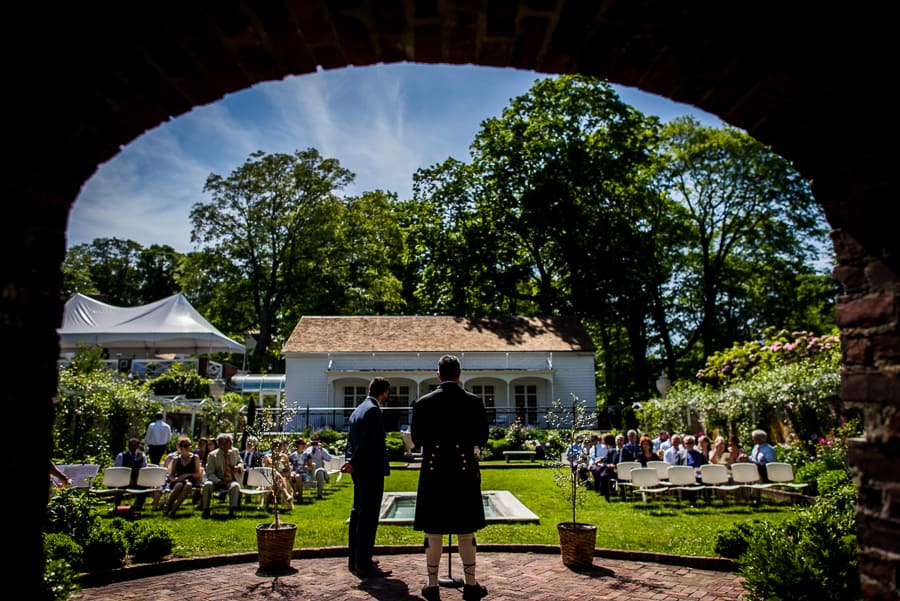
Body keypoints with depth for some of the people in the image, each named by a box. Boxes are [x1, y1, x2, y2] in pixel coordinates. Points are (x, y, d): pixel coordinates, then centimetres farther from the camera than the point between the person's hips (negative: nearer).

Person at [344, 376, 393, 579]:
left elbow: (351, 440, 14)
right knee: (369, 516, -5)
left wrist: (349, 461, 3)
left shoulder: (358, 410, 15)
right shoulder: (373, 410, -16)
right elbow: (368, 442, -21)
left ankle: (354, 559, 26)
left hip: (360, 471, 10)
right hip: (371, 471, -10)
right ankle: (363, 565, -1)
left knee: (358, 513, 16)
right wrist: (353, 463, -12)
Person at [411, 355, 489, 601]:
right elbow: (482, 438, 0)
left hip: (433, 473, 0)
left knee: (433, 534, 10)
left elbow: (417, 439, 0)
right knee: (465, 532, 12)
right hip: (465, 473, 0)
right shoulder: (474, 402, -5)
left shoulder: (423, 403, -5)